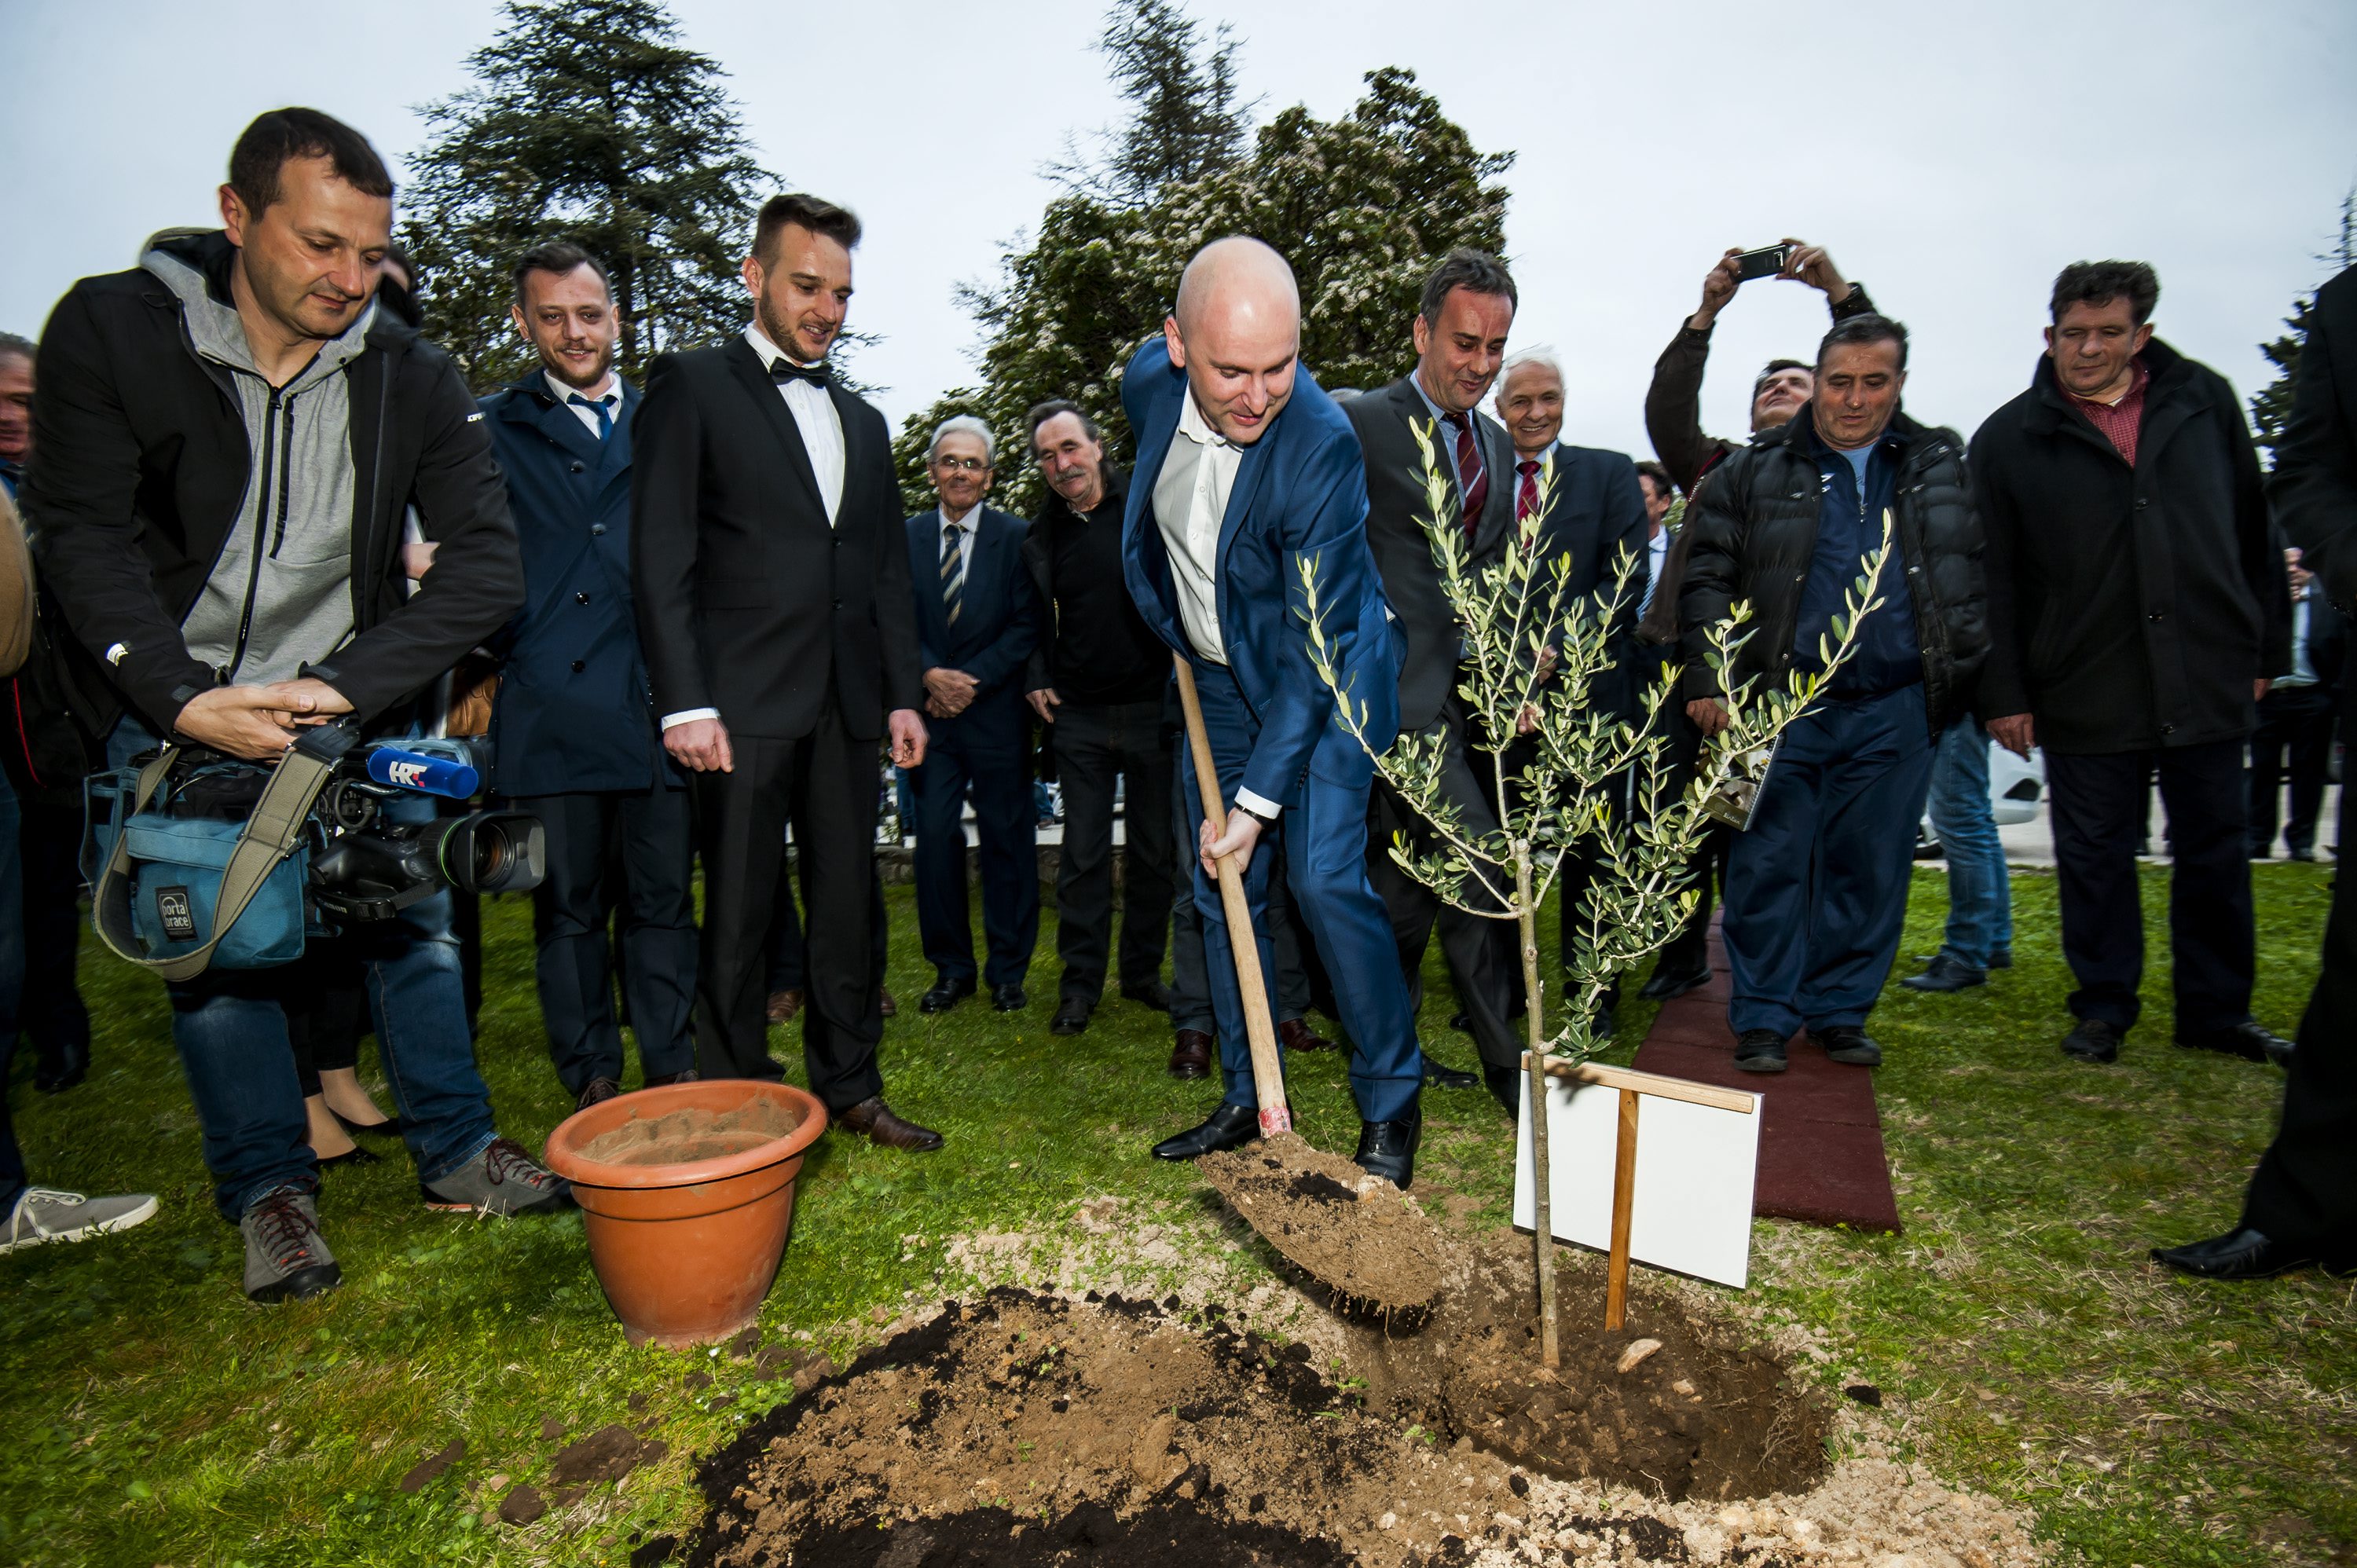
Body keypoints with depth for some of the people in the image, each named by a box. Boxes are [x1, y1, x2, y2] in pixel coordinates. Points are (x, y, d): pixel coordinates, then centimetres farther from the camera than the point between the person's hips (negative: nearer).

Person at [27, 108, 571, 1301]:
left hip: (354, 699, 1)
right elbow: (82, 534, -11)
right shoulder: (110, 330, -11)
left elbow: (486, 563, -14)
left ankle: (456, 1157, 16)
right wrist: (182, 699, -21)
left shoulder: (411, 376, -10)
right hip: (172, 703, -1)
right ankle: (269, 1190, 16)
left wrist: (349, 687, -23)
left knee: (413, 916, 2)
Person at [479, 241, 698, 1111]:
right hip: (552, 706, -1)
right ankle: (593, 1088, 16)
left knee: (664, 900, 5)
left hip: (658, 703, 2)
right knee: (569, 907, 5)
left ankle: (673, 1076, 15)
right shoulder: (493, 427, 11)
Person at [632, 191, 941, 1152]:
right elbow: (661, 558, -5)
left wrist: (905, 694, 11)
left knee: (849, 907, 9)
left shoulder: (863, 421, 20)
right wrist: (685, 703, -13)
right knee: (738, 917, 1)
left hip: (847, 707, 5)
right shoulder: (692, 386, 3)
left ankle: (849, 1089, 21)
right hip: (745, 702, -5)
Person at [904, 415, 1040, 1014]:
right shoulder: (905, 537, 8)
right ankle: (951, 968, 16)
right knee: (935, 837, 0)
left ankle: (1009, 971, 17)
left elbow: (1027, 626, -4)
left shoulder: (1015, 538, 1)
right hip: (931, 713, 2)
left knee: (1007, 840, 4)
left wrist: (971, 679, -12)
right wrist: (930, 674, -11)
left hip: (997, 712, -2)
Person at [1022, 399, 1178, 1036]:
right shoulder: (1042, 535, 8)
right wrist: (1037, 680, 5)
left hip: (1153, 708, -2)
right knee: (1083, 854, 3)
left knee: (1153, 851, 8)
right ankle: (1080, 982, 13)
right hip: (1079, 715, 2)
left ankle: (1143, 971, 22)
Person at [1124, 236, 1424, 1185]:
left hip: (1329, 679, -6)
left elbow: (1315, 645, -27)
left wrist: (1258, 800, -27)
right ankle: (1250, 1102, 21)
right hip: (1219, 679, 6)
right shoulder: (1150, 384, -11)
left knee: (1323, 879, -15)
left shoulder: (1323, 443, -29)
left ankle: (1391, 1105, 5)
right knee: (1221, 892, 7)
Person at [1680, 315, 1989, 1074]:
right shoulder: (1754, 470, 4)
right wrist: (1708, 681, -8)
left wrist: (1988, 682, 3)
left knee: (1870, 868, 8)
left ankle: (1840, 1010, 23)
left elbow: (1979, 577, 13)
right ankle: (1764, 1017, 13)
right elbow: (1706, 578, 1)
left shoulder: (1942, 465, 12)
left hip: (1895, 712, 2)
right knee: (1769, 864, 1)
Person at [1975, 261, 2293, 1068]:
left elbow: (2255, 530, 12)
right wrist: (2003, 691, -5)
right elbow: (1995, 578, -2)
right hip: (2083, 693, -2)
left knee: (2215, 852, 11)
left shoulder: (2205, 400, 7)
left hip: (2207, 683, 3)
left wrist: (2267, 647, 10)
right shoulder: (2010, 438, 0)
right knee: (2095, 858, 6)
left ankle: (2217, 1011, 26)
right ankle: (2104, 1009, 21)